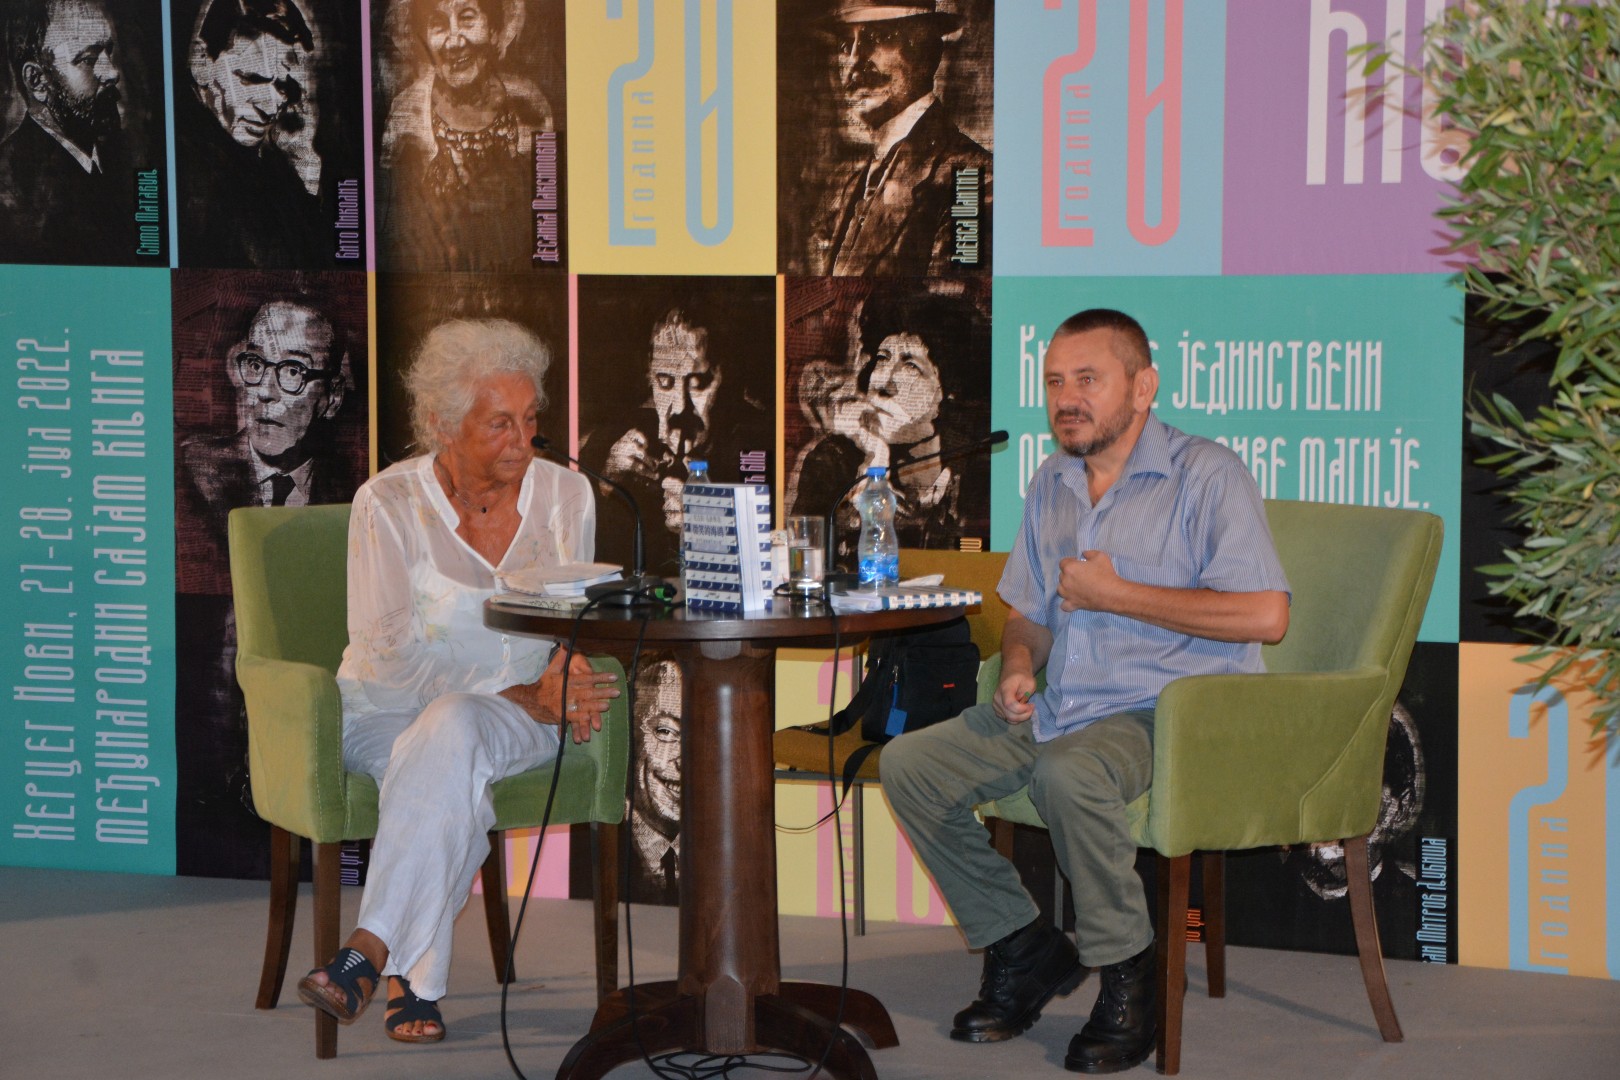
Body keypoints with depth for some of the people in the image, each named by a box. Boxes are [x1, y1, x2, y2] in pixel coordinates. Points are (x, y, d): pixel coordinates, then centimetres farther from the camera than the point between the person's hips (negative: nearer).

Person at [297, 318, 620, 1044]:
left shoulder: (565, 497, 4)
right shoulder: (389, 504, -9)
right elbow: (392, 659, -15)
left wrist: (568, 670, -12)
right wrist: (526, 698, -24)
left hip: (517, 719, 2)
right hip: (390, 714, -2)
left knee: (452, 729, -35)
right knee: (449, 773, -38)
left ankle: (372, 949, -41)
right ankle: (415, 980, -39)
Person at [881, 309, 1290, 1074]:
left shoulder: (1207, 476, -8)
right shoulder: (1051, 486, 15)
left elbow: (1264, 614, -19)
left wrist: (1116, 593, -15)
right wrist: (1017, 667, 0)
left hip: (1166, 712, -7)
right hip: (1059, 709, 8)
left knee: (1067, 774, -37)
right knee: (909, 764, -7)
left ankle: (1128, 972, -15)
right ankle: (1024, 947, 4)